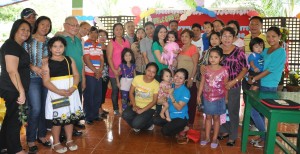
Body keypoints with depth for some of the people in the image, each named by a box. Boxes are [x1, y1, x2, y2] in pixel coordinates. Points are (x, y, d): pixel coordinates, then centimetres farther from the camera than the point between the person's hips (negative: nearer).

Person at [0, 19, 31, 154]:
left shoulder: (18, 46, 15)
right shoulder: (11, 45, -15)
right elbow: (12, 71, -22)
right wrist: (21, 92, -22)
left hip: (14, 90, 10)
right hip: (13, 90, -10)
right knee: (15, 119, 1)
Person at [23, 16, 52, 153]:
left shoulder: (49, 41, 11)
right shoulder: (28, 40, -1)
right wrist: (35, 68, -17)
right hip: (33, 77, -4)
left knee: (45, 108, 8)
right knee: (35, 109, -9)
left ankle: (41, 135, 23)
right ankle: (30, 139, 7)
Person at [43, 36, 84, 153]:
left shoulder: (70, 60, 7)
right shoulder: (47, 63, -3)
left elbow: (76, 75, 3)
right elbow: (46, 81, -10)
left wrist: (73, 87, -15)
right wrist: (59, 91, -21)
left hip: (71, 93, 3)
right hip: (56, 94, -3)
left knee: (70, 117, 9)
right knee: (57, 119, 1)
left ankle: (69, 140, 23)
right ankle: (56, 143, 16)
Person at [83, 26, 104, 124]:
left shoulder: (99, 45, 14)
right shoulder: (86, 44, -5)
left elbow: (102, 58, 11)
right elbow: (86, 59, -12)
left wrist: (100, 70, -5)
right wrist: (95, 71, -12)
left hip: (99, 74, 6)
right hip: (89, 74, -6)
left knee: (98, 95, 10)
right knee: (89, 96, -1)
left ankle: (95, 114, 22)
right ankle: (88, 117, 8)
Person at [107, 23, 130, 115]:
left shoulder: (127, 42, 10)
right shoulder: (111, 43, -1)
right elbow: (109, 58, -6)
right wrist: (114, 70, -15)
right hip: (114, 72, -3)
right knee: (115, 91, 4)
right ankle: (116, 110, 15)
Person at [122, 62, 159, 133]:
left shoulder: (156, 84, -14)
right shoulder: (137, 78, -7)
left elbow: (154, 101, -11)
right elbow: (131, 93, -2)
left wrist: (142, 110, -19)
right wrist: (134, 105, -14)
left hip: (148, 108, -3)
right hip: (136, 105, 3)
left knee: (136, 124, -25)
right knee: (125, 115, -26)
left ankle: (149, 124, 10)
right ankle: (137, 125, 6)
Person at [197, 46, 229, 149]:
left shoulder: (224, 70, -11)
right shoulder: (206, 69, -5)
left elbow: (225, 86, -4)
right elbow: (202, 83, 1)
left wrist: (226, 98, 0)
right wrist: (199, 95, 2)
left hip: (218, 99, -2)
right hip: (207, 98, 2)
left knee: (216, 118, 10)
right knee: (208, 117, 14)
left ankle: (215, 139, 23)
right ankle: (207, 137, 27)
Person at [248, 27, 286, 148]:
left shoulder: (281, 52, -11)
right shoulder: (265, 51, 12)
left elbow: (270, 69, -16)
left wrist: (254, 79, -12)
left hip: (269, 87, -7)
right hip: (261, 85, 8)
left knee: (253, 110, -7)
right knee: (259, 110, 12)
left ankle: (266, 137, 9)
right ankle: (263, 135, 25)